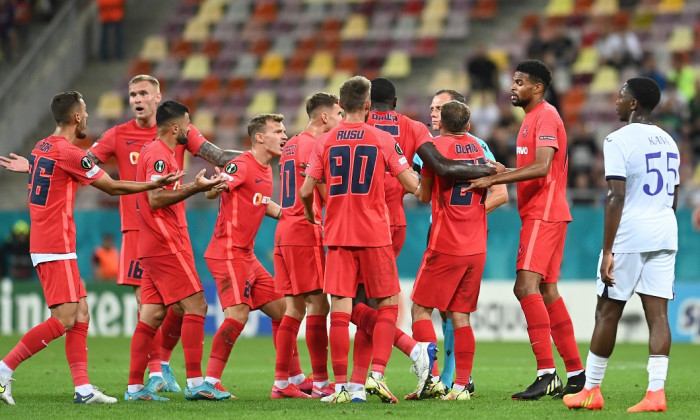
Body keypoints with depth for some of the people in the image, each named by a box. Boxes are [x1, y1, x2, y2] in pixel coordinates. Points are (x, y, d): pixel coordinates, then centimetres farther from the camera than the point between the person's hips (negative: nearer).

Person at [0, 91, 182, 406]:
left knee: (81, 314, 8)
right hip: (56, 247, -10)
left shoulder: (42, 148, 12)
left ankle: (82, 388, 4)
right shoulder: (69, 153, -14)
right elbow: (113, 188, -7)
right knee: (64, 319, -11)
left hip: (41, 242, 10)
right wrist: (155, 185, 1)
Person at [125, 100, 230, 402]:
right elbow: (155, 199, -21)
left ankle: (135, 386, 5)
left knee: (152, 314, 7)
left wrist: (199, 186, 22)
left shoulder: (158, 153, 20)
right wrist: (195, 188, -21)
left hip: (154, 248, 10)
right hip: (166, 244, -10)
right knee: (195, 306, -10)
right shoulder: (158, 155, -12)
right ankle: (195, 383, -14)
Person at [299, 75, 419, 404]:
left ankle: (341, 385, -2)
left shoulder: (325, 142, 4)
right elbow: (412, 185, -3)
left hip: (337, 235, 2)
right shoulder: (382, 140, -2)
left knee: (340, 309, 1)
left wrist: (310, 214, 24)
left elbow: (305, 191, 3)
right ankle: (376, 375, -6)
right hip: (374, 235, -2)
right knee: (388, 305, 8)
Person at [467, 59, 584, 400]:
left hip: (544, 215, -11)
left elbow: (541, 167, -23)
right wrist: (501, 173, 9)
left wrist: (494, 179, -22)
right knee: (547, 291, 11)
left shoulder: (546, 117, -12)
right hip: (538, 215, 11)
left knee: (527, 285, -18)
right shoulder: (531, 119, 20)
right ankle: (575, 373, 15)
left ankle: (546, 373, -23)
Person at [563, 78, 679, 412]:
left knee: (607, 313, 4)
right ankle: (656, 392, -8)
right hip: (665, 234, 6)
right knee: (658, 313, 0)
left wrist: (608, 250, -15)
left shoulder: (619, 140, -9)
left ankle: (591, 390, 11)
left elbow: (616, 198, -16)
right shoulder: (668, 142, 14)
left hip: (629, 235, -6)